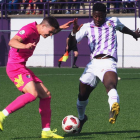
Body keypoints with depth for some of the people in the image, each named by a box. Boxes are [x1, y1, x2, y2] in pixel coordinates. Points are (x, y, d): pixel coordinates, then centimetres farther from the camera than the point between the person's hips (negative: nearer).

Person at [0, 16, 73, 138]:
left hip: (22, 67, 10)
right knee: (32, 94, -28)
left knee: (46, 95, 6)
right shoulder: (29, 29, -16)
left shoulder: (36, 32, 14)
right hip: (15, 67, -10)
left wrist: (60, 28, 30)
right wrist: (24, 46, -51)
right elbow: (12, 42, -32)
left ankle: (46, 131, 8)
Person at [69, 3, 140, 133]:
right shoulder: (87, 27, 11)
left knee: (111, 85, -35)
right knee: (82, 95, 10)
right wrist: (74, 32, -17)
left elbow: (122, 28, 35)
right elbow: (72, 43, 4)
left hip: (108, 63, -3)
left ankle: (113, 108, -66)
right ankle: (81, 118, 40)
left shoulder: (112, 22, 11)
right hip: (93, 64, 3)